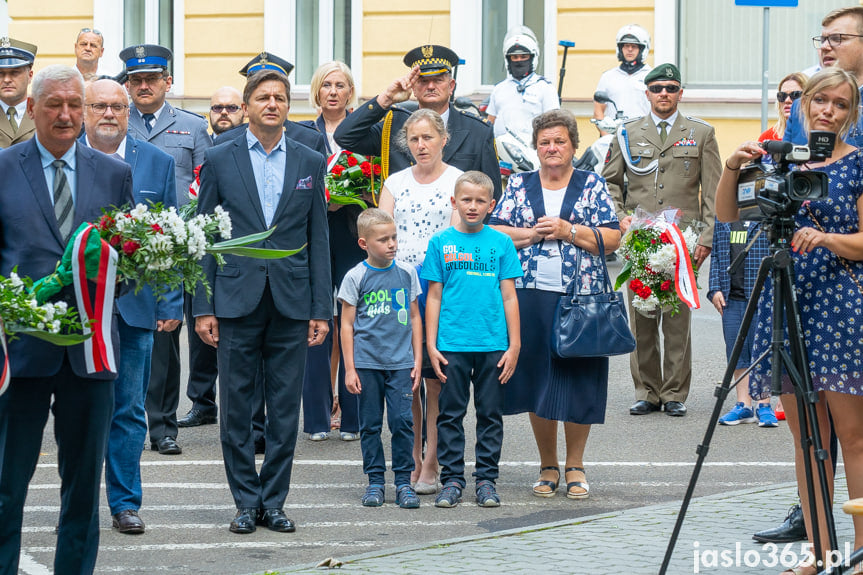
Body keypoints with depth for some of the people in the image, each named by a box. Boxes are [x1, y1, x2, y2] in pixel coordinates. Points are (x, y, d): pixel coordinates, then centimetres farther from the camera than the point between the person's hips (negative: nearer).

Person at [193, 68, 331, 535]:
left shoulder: (310, 163, 8)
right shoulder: (219, 160, 3)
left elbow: (318, 241, 8)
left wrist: (321, 310, 2)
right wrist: (202, 307, -3)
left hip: (291, 304, 1)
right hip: (237, 300, -1)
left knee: (285, 412, 4)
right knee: (237, 409, 3)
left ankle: (273, 501, 13)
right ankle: (246, 502, 12)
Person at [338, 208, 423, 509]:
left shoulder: (407, 272, 6)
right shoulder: (355, 277, 0)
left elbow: (414, 317, 13)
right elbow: (347, 325, 2)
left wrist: (417, 359, 9)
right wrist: (349, 369, -1)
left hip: (401, 362, 1)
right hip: (367, 362, -1)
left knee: (403, 421, -5)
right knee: (370, 424, 5)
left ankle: (404, 481, 4)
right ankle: (375, 481, 15)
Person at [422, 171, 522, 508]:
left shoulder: (501, 243, 4)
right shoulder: (441, 242, 3)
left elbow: (509, 296, 5)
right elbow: (434, 296, 5)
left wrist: (514, 345, 2)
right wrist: (431, 344, 0)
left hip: (493, 344, 1)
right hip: (452, 343, -1)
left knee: (490, 414, 6)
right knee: (451, 413, 4)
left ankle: (486, 480, 14)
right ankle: (452, 479, 12)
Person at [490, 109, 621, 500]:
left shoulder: (593, 186, 7)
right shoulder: (519, 186, 11)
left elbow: (612, 239, -1)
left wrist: (567, 230, -11)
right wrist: (532, 234, -9)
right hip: (531, 296, 1)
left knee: (578, 381, 0)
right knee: (536, 380, 4)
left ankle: (575, 465, 13)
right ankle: (547, 467, 16)